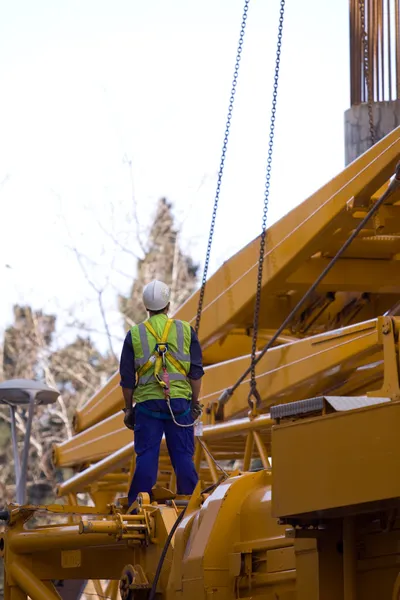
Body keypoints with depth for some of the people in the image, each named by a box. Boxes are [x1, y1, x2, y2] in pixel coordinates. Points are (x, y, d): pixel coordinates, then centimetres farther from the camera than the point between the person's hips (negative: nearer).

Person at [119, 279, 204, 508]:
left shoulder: (135, 334, 2)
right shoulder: (186, 330, 3)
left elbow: (127, 378, 4)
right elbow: (196, 372, 3)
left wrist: (128, 408, 13)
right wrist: (195, 403, 11)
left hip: (147, 403, 0)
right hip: (179, 401, 0)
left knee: (146, 456, 1)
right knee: (183, 455, 5)